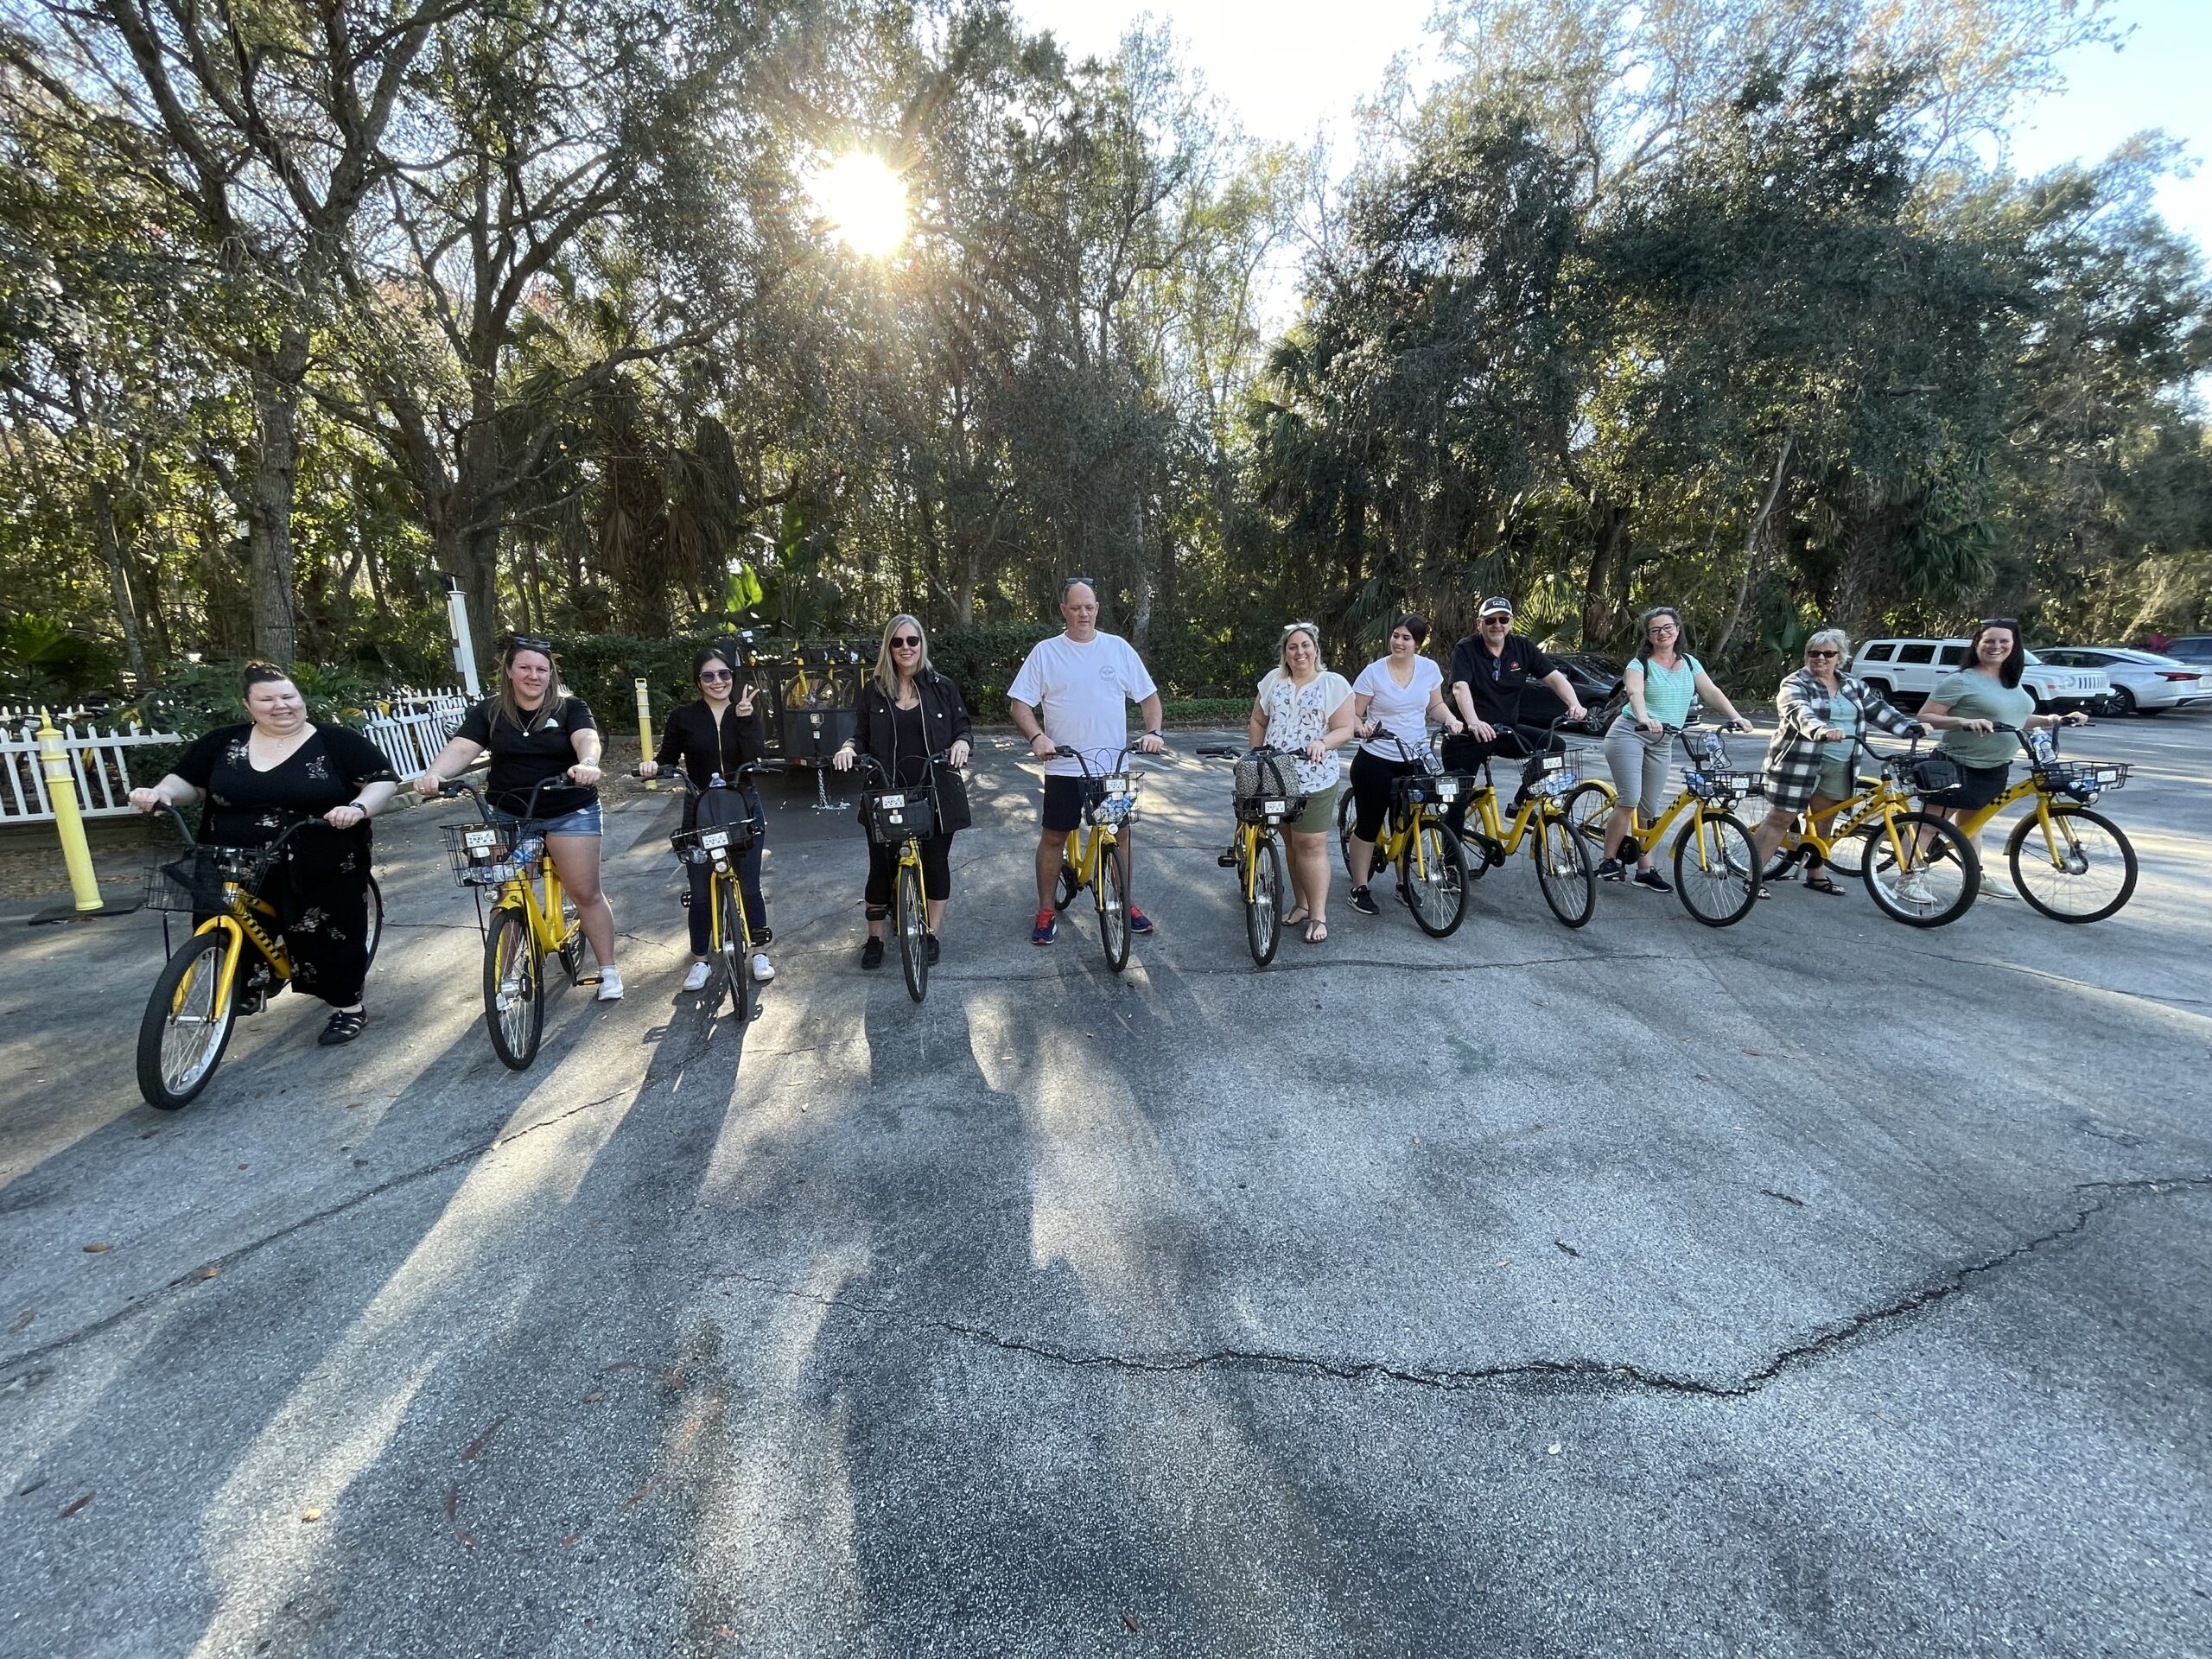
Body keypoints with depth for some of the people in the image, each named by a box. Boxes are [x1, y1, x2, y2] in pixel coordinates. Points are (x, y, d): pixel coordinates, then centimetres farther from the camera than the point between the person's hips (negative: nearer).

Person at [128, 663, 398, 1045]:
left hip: (323, 872, -3)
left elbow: (383, 780, -4)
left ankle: (349, 1007, 18)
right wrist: (160, 794, -7)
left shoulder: (337, 742, -3)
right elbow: (186, 781, 15)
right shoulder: (222, 743, 7)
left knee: (331, 938, 3)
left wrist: (358, 808, -23)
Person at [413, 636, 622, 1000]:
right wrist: (433, 774, -33)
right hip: (508, 816, 3)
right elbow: (460, 749, -11)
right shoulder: (489, 711, 2)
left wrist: (587, 764, -46)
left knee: (586, 892, -2)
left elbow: (587, 739, -23)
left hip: (570, 813, -2)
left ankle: (609, 970, 9)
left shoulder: (570, 708, -4)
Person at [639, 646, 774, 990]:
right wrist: (653, 766, -16)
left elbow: (754, 760, -12)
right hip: (699, 812, 0)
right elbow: (667, 757, 6)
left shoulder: (746, 713, 2)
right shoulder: (683, 717, 1)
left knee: (749, 886, 6)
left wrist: (744, 719, -22)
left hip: (743, 809, 0)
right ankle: (700, 962, 20)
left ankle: (760, 954, 22)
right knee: (700, 892, 5)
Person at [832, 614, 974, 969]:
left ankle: (932, 936, 24)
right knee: (881, 866, 3)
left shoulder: (942, 687, 3)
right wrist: (849, 747, -12)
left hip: (935, 793, 0)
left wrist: (961, 742, -14)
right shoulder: (874, 690, 5)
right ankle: (875, 939, 22)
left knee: (935, 863, 7)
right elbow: (863, 736, 10)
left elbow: (962, 726, 8)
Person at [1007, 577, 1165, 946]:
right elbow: (1019, 703, -2)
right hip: (1064, 767, -2)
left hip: (1113, 766, 2)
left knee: (1119, 834, 11)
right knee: (1054, 836, 5)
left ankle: (1125, 904, 27)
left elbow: (1148, 696, 9)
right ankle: (1046, 911, 19)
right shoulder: (1045, 652, 0)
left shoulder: (1118, 648, 5)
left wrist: (1153, 731, -8)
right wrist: (1037, 737, -19)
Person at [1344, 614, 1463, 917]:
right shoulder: (1374, 672, -9)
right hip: (1375, 761, -4)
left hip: (1413, 762, 4)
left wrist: (1450, 719, -5)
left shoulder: (1429, 669, 3)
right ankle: (1359, 888, 12)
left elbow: (1435, 705, 16)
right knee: (1369, 824, 1)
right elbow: (1353, 714, -7)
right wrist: (1361, 727, -29)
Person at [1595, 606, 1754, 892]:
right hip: (1629, 734, -5)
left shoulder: (1690, 663, 11)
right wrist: (1644, 718, -45)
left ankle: (1645, 870, 13)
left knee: (1651, 807, 7)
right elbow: (1635, 693, -25)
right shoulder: (1639, 664, -6)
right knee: (1629, 800, -16)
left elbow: (1711, 692, 0)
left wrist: (1736, 717, -16)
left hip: (1662, 742, 5)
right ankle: (1608, 860, -6)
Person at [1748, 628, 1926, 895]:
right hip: (1799, 762, -6)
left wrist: (1912, 726, -1)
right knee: (1780, 819, -7)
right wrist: (1821, 730, -44)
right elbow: (1800, 713, -25)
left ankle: (1816, 874, 25)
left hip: (1838, 766, 6)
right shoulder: (1795, 684, -8)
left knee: (1822, 824, 13)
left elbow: (1879, 710, 13)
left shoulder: (1853, 685, 14)